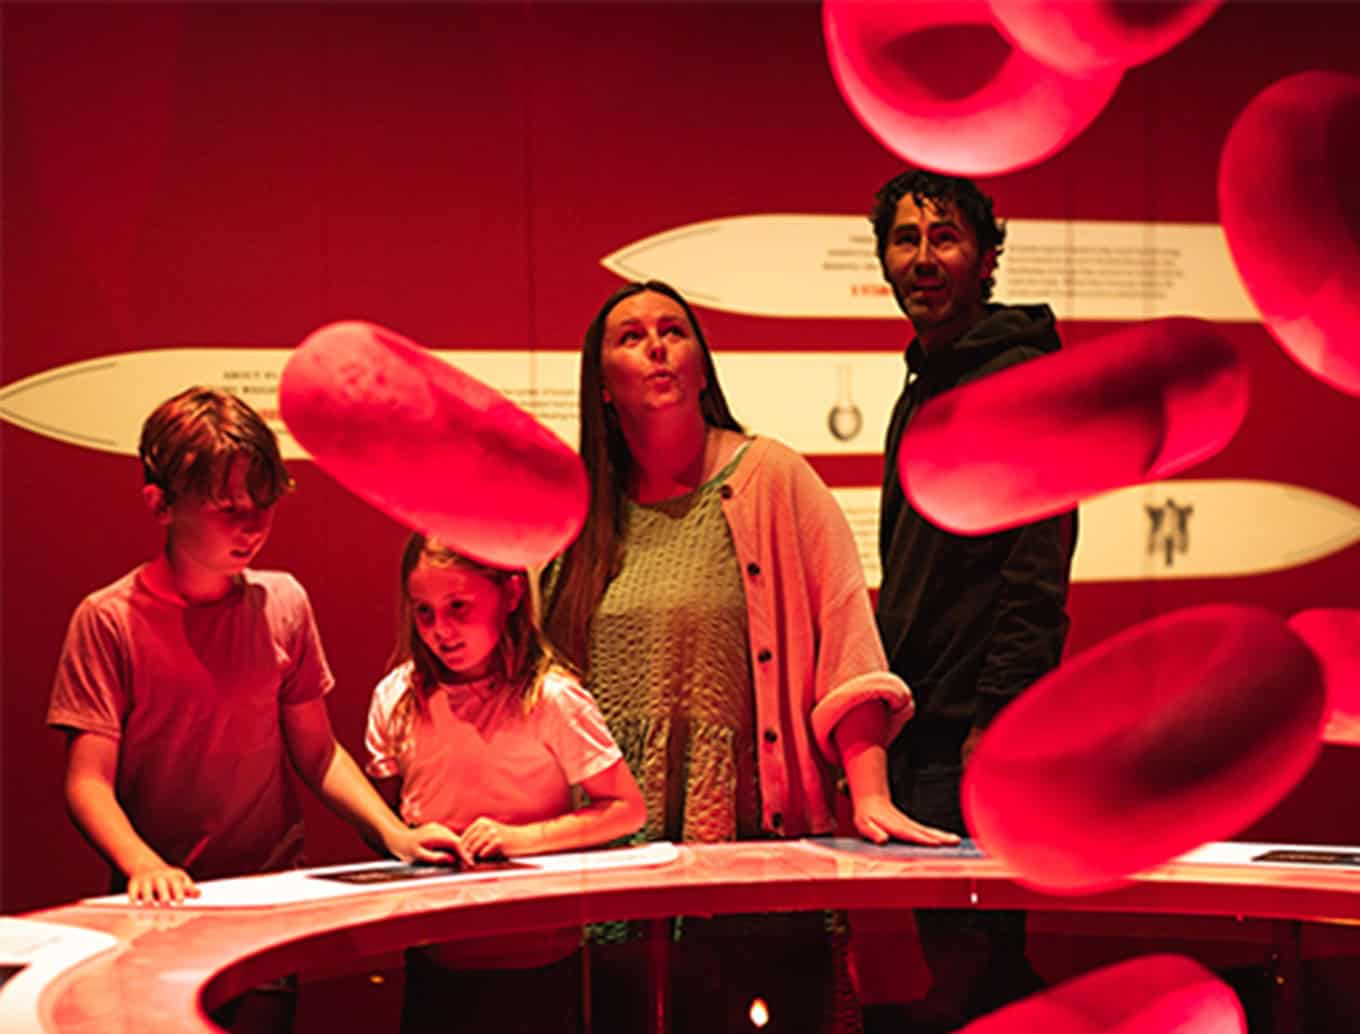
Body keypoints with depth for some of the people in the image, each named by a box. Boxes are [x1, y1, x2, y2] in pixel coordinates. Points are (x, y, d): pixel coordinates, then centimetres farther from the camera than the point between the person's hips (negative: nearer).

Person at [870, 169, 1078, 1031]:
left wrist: (996, 720, -22)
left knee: (968, 952, -8)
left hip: (980, 735, -9)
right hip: (922, 731, 9)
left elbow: (1036, 573, -17)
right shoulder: (923, 392, 19)